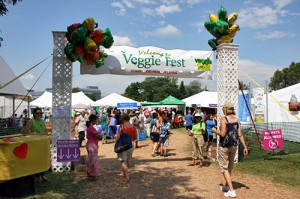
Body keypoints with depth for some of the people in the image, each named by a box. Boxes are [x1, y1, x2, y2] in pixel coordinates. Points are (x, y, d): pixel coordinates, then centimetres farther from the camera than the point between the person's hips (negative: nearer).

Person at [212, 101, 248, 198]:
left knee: (224, 168, 2)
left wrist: (215, 131, -3)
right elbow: (240, 135, 1)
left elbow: (222, 134, -20)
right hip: (234, 146, 7)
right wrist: (245, 147, 4)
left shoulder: (223, 119, -13)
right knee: (229, 167, 21)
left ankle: (231, 190, -4)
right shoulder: (236, 120, 5)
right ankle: (227, 186, 37)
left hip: (224, 146, -6)